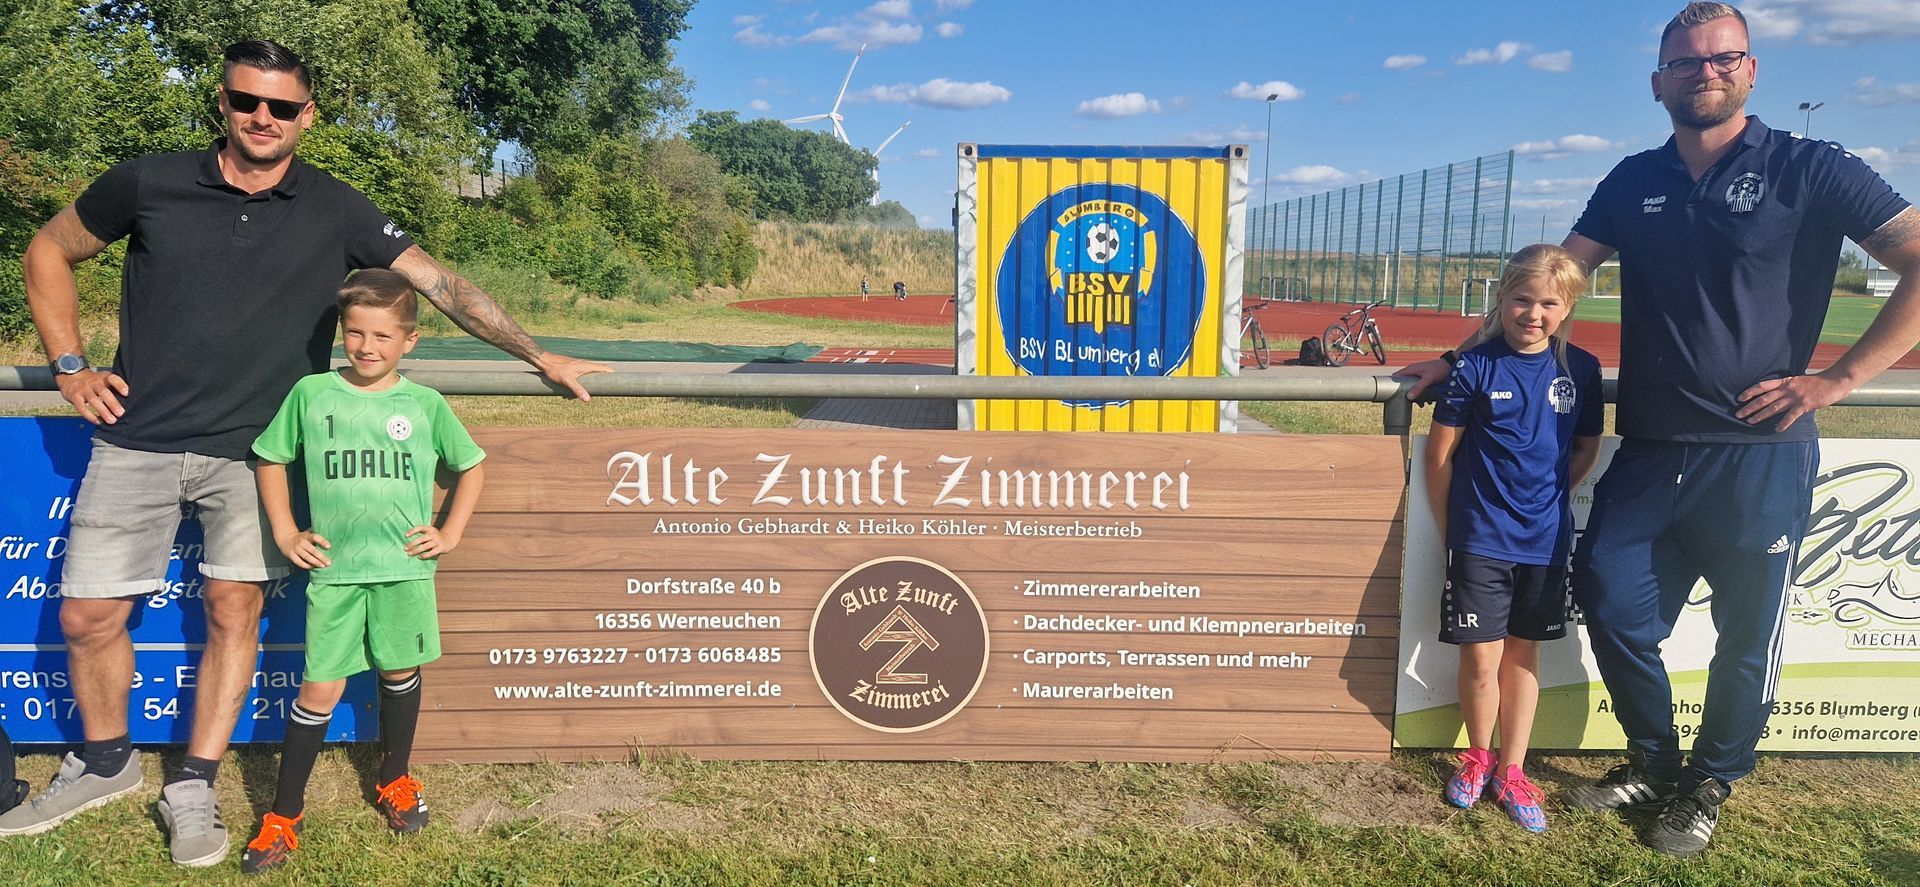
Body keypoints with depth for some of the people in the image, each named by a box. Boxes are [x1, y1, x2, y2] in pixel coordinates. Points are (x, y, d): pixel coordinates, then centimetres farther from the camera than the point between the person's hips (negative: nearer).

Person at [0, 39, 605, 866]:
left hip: (254, 448, -1)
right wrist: (70, 365, 2)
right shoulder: (148, 183, -2)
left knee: (234, 609, 1)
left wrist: (537, 354, -13)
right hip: (138, 439, 1)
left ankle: (192, 790, 18)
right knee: (88, 614, 6)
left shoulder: (335, 211, -3)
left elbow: (440, 281, -7)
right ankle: (104, 763, 32)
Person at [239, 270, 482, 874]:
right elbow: (271, 460, 12)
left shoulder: (425, 405, 0)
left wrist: (449, 533, 5)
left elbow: (471, 466, 12)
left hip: (405, 567, 1)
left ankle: (394, 782, 35)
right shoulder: (310, 394, 1)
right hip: (334, 568, -1)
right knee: (319, 690, 2)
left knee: (400, 673, 14)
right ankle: (282, 817, 16)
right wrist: (285, 534, 5)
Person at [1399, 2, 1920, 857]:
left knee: (1745, 636, 9)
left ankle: (1708, 786, 31)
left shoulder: (1808, 168, -4)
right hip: (1648, 454, 4)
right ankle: (1654, 762, 32)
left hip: (1759, 456, -4)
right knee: (1614, 609, 8)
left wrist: (1838, 378, -13)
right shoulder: (1635, 181, 9)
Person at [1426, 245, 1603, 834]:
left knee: (1524, 655, 13)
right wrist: (1451, 527, 0)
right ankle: (1478, 758, 25)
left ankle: (1511, 771, 25)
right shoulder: (1476, 365, -8)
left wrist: (1547, 498, 4)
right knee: (1481, 657, 2)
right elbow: (1440, 453, -3)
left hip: (1545, 540, 3)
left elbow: (1587, 450, 12)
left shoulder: (1580, 370, 0)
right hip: (1479, 540, -3)